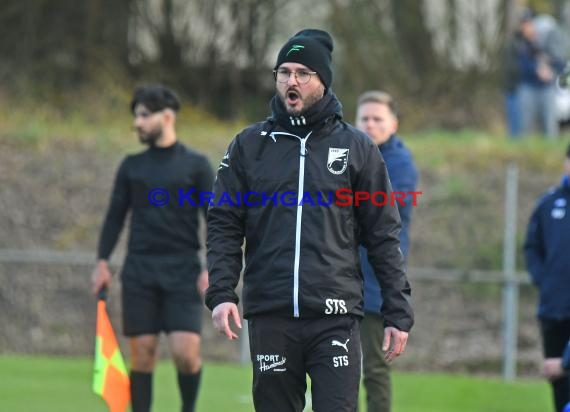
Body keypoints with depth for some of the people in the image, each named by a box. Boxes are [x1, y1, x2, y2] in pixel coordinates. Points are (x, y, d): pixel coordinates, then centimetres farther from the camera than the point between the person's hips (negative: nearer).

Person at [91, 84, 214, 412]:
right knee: (142, 353, -1)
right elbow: (115, 216, 14)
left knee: (186, 351, -14)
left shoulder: (196, 164, 3)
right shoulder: (132, 166, 11)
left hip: (183, 271, -3)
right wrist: (103, 262, 4)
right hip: (139, 271, 3)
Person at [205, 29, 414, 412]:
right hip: (269, 318, 2)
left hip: (336, 318, -2)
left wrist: (399, 313, 3)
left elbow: (384, 236, 7)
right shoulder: (249, 146, 10)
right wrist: (221, 293, -7)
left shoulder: (357, 147, 7)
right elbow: (224, 225, 8)